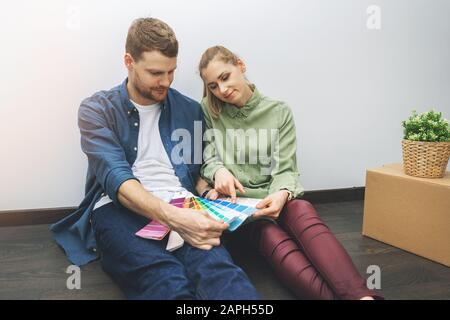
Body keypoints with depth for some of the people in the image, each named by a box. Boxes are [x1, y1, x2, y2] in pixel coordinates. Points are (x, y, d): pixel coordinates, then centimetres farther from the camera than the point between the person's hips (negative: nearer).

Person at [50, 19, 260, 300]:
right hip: (119, 209, -2)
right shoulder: (97, 110, 6)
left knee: (215, 265, -33)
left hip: (181, 208, 3)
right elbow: (115, 178, -9)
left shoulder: (190, 110, 17)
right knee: (167, 279, -37)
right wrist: (174, 218, -26)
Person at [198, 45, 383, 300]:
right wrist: (218, 171, -17)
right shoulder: (207, 111, 8)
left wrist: (282, 193, -24)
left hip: (271, 197, 1)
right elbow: (206, 158, 7)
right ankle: (331, 295, -54)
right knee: (270, 233, -34)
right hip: (232, 200, 0)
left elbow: (285, 169, -1)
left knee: (303, 211, -35)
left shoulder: (279, 111, 4)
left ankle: (360, 294, -52)